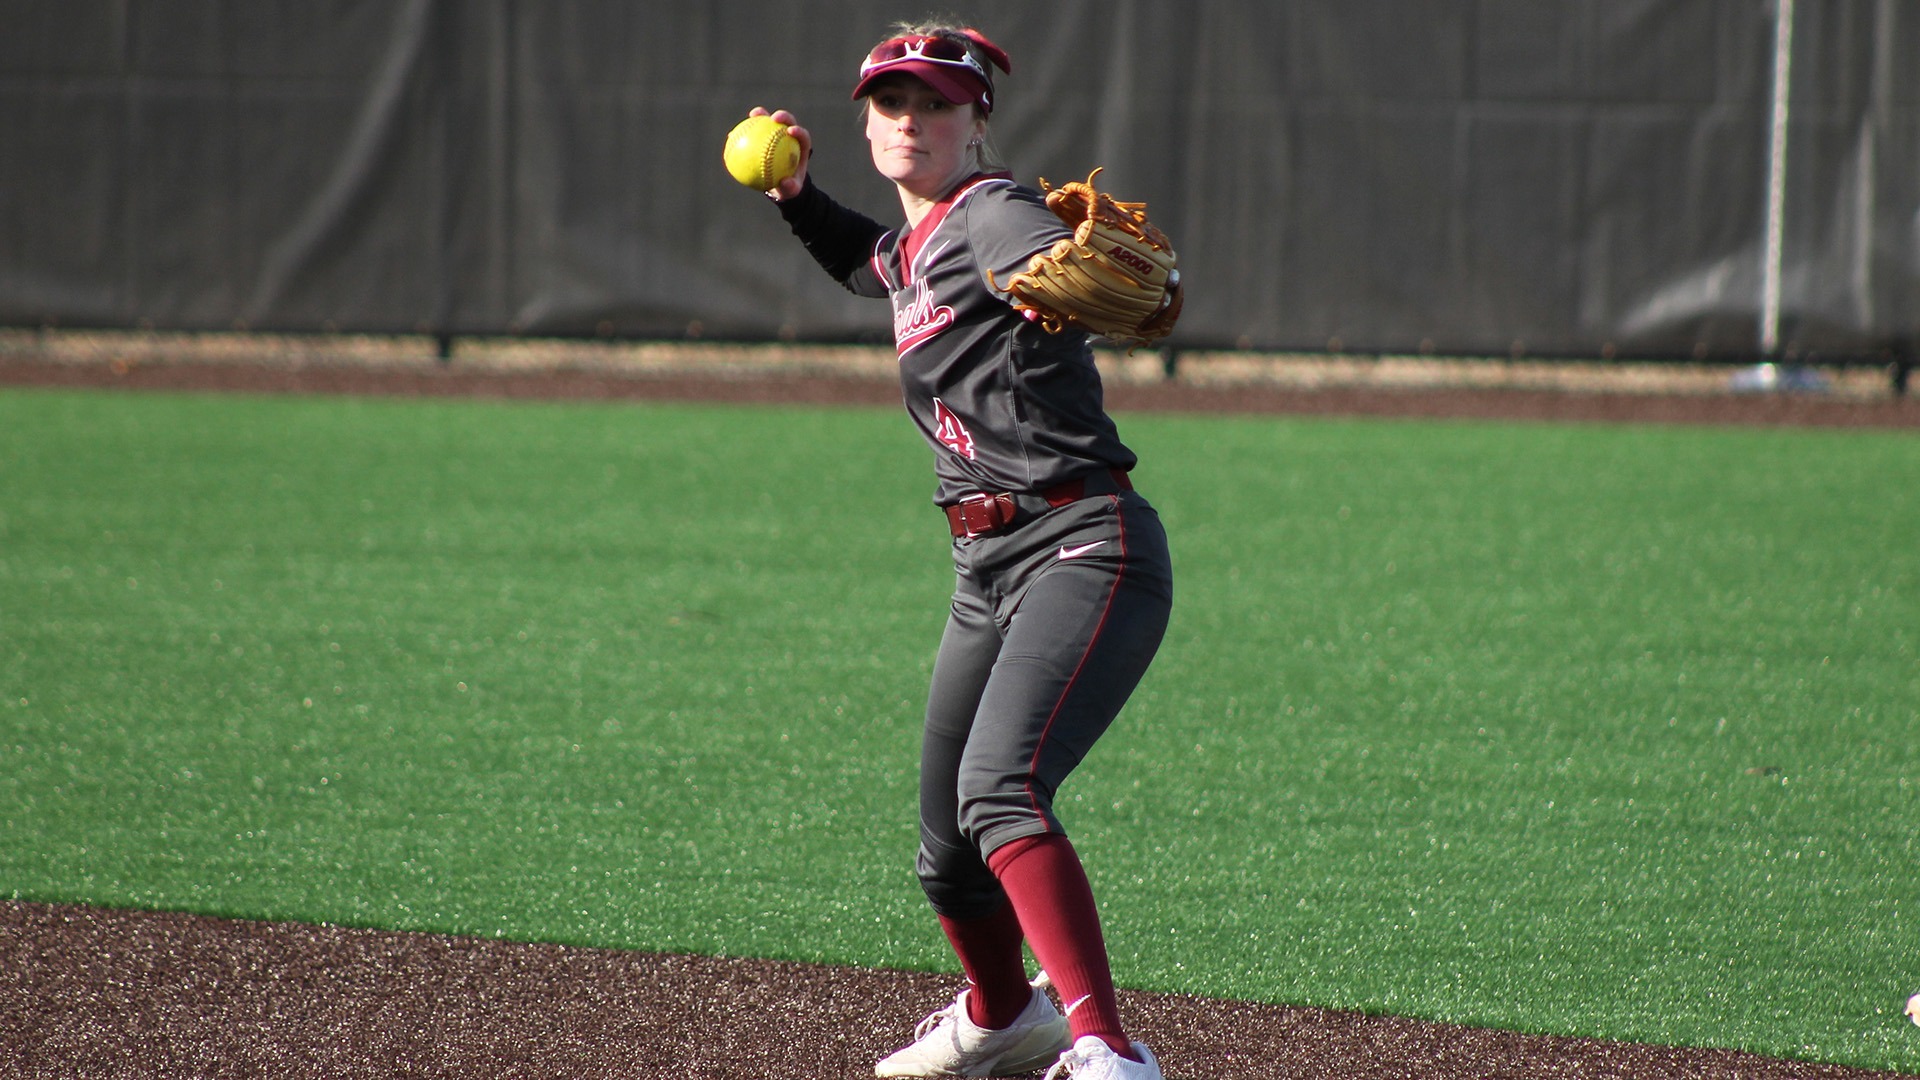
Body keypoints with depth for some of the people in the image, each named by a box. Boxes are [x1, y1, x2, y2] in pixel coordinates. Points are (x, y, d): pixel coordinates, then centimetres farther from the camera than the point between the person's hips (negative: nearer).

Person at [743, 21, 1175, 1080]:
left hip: (1084, 551, -9)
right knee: (946, 837, 17)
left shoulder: (994, 213, -9)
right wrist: (797, 197, 26)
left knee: (999, 788, -29)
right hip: (987, 572, 9)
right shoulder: (913, 244, 17)